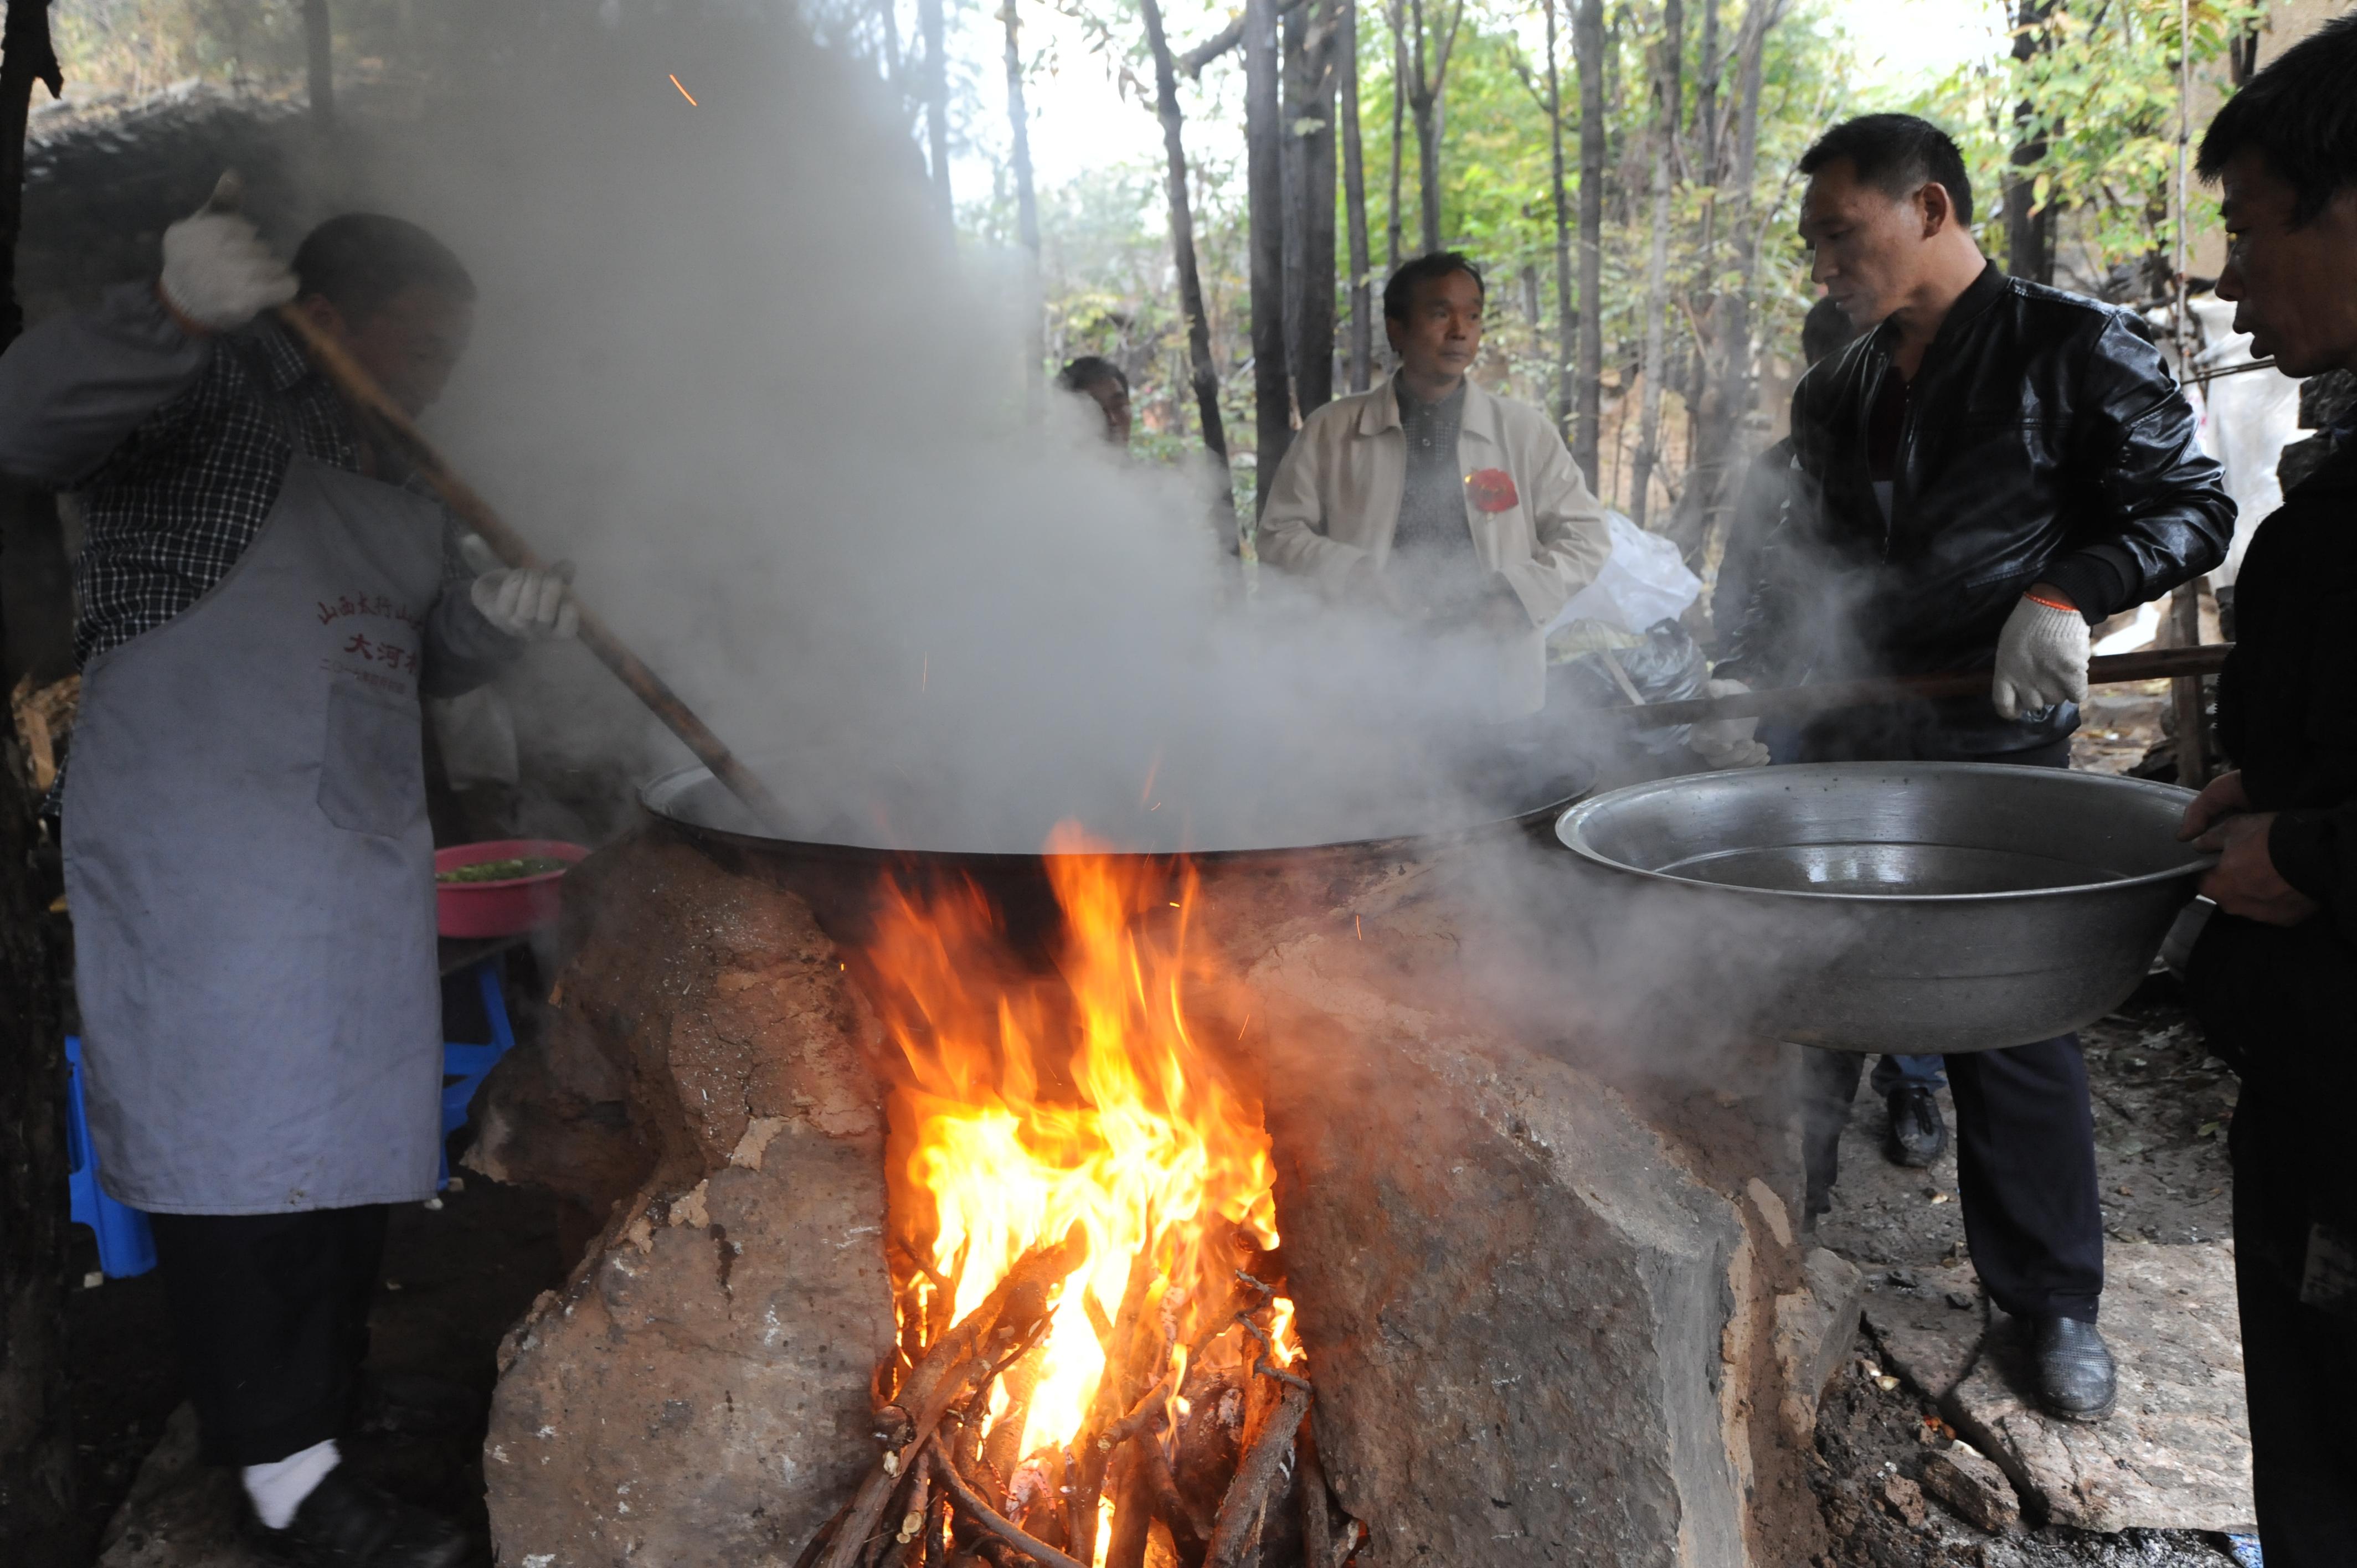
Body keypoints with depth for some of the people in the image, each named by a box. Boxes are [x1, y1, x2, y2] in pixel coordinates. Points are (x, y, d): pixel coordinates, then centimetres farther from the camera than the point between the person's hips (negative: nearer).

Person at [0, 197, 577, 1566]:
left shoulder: (398, 475, 20)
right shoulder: (210, 394, -1)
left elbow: (427, 657, 25)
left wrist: (499, 621, 2)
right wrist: (175, 315, -35)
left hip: (366, 839, 8)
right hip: (203, 843, -8)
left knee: (349, 1134, 9)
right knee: (242, 1133, -8)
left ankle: (317, 1427, 21)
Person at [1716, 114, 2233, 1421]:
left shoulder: (2075, 349, -4)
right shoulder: (1835, 396, 12)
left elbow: (2188, 507, -4)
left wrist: (2067, 592, -20)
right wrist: (1745, 676, 3)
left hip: (1996, 739, -5)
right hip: (1845, 739, 5)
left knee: (2014, 1020, 2)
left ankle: (2054, 1303, 18)